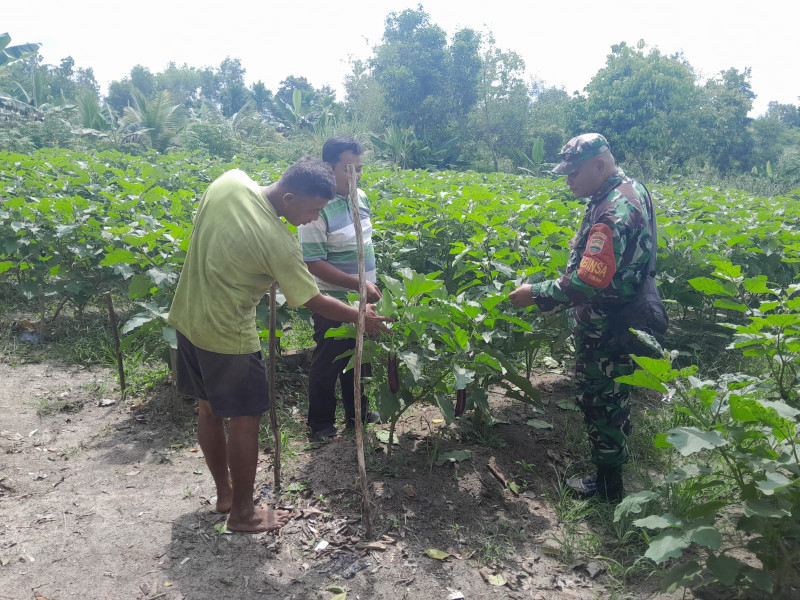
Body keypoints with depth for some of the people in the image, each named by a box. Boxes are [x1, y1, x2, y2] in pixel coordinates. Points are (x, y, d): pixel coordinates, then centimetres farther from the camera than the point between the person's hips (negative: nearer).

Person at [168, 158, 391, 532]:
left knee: (209, 408, 19)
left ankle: (224, 492, 37)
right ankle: (242, 514, 22)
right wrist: (360, 318, -1)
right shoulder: (278, 242, -24)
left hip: (187, 316, 8)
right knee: (245, 420, 7)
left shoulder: (229, 180, -7)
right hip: (227, 335, -8)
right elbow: (314, 301, -15)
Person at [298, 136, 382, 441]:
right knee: (328, 364, 8)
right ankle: (319, 424, 26)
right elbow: (313, 263, -22)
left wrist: (372, 284, 15)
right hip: (333, 303, -7)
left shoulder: (360, 198, 4)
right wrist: (359, 284, -24)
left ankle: (357, 412, 39)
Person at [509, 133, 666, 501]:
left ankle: (608, 482, 23)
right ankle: (616, 448, 48)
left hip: (606, 331, -10)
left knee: (600, 401, 6)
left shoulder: (612, 213, -30)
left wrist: (537, 295, -27)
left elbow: (588, 284, -35)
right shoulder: (631, 189, 3)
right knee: (613, 394, 27)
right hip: (625, 317, 10)